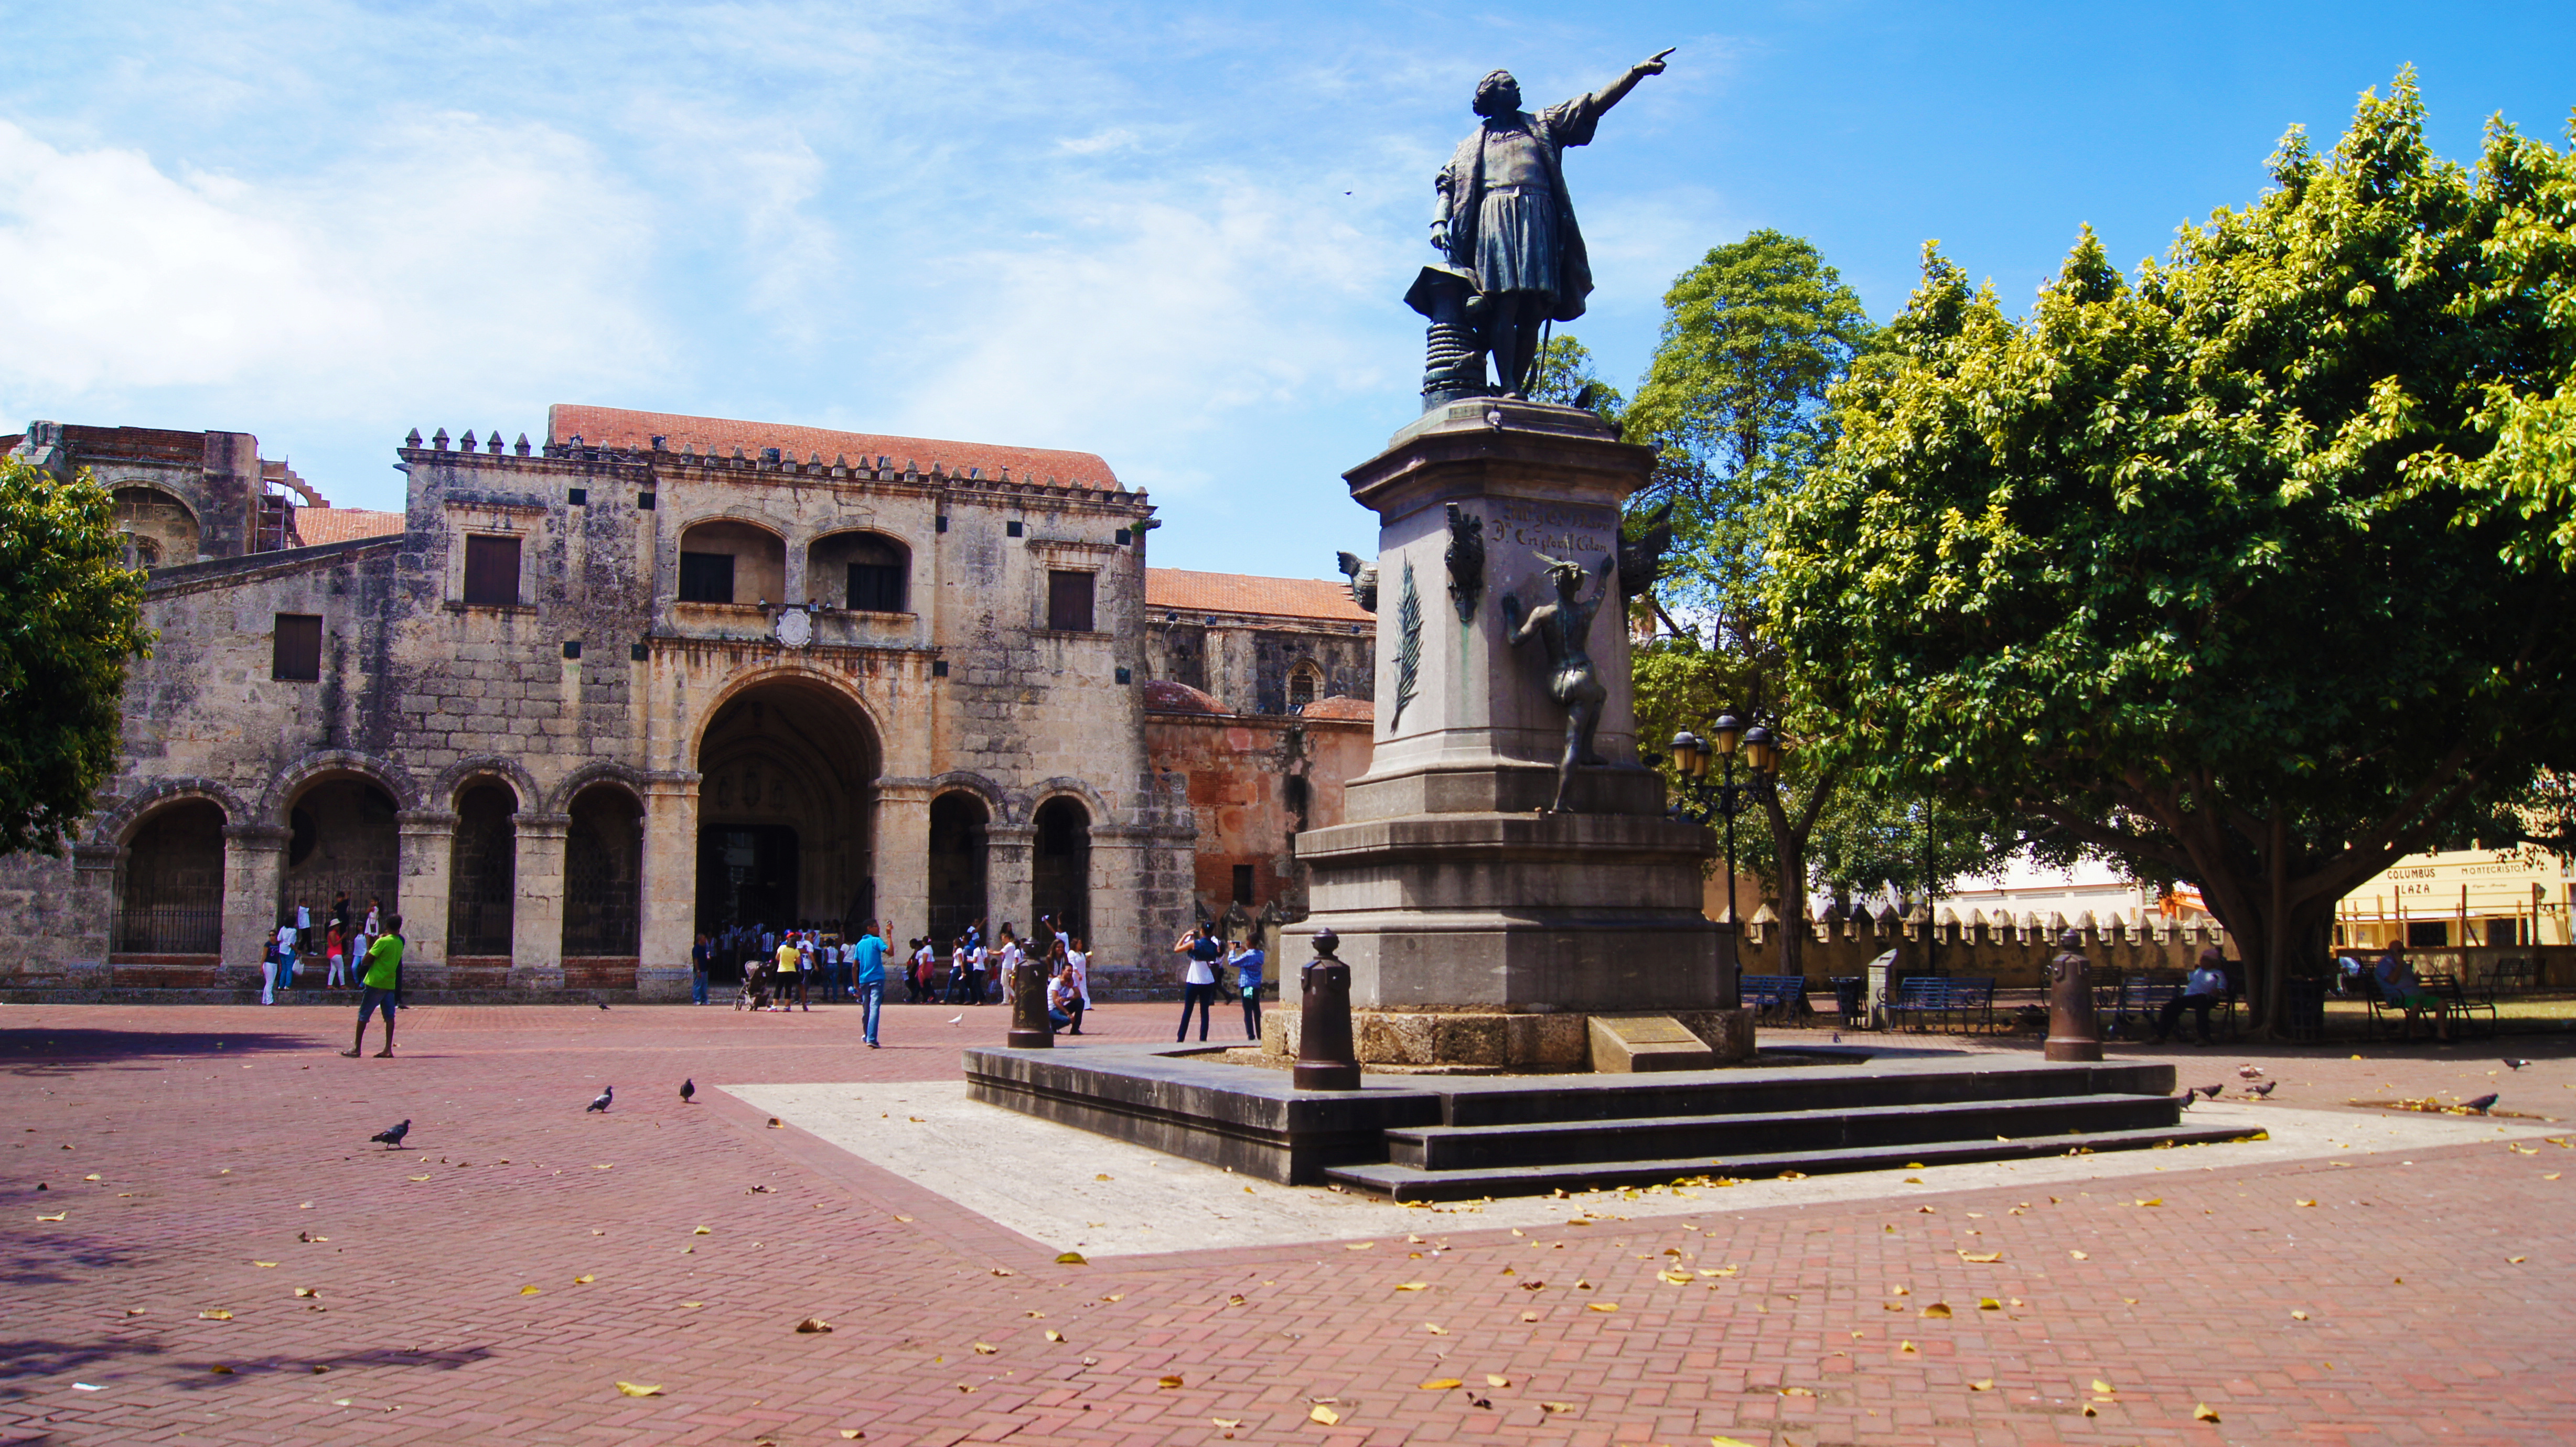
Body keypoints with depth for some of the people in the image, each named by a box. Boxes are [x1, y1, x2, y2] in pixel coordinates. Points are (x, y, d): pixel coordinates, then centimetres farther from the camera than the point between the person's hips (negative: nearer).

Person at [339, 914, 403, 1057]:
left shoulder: (383, 941, -11)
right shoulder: (399, 943, 9)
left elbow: (367, 960, -11)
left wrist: (373, 945, 2)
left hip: (375, 982, -6)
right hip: (390, 984, 6)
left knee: (363, 1015, 4)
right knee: (389, 1016, 3)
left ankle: (356, 1048, 6)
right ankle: (388, 1049, -4)